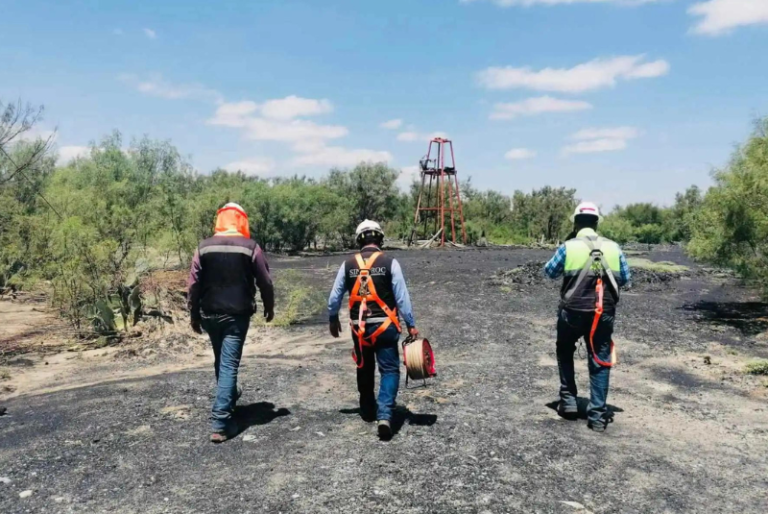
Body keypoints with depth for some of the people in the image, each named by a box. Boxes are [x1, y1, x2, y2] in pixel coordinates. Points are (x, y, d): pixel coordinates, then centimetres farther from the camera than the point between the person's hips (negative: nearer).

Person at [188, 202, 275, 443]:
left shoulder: (204, 247, 1)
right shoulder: (250, 247, -6)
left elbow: (194, 285, 1)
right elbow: (265, 282, -3)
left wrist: (195, 315, 10)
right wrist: (269, 307, 13)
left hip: (210, 314, 4)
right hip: (237, 315, -3)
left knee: (220, 361, 23)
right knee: (229, 365, -4)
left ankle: (228, 397, 45)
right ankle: (221, 422, -7)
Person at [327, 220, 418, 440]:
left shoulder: (348, 264, 1)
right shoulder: (390, 262, -7)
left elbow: (335, 296, 8)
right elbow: (402, 296, -8)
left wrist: (333, 318, 24)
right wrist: (411, 325, -1)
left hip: (359, 327, 3)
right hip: (385, 325, -3)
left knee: (365, 369, 21)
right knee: (389, 370, 3)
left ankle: (368, 411, 34)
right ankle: (384, 415, -12)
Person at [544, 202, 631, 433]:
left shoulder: (568, 247, -7)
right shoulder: (613, 247, 0)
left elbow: (549, 271, 5)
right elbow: (626, 277, 9)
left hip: (573, 312, -1)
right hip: (604, 314, 2)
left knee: (565, 353, 23)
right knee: (600, 362, 10)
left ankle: (568, 401, 21)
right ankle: (597, 415, 11)